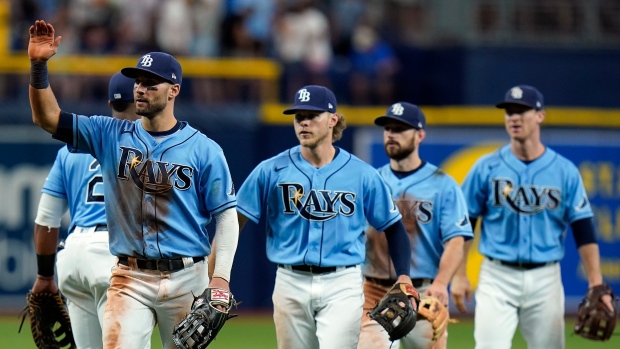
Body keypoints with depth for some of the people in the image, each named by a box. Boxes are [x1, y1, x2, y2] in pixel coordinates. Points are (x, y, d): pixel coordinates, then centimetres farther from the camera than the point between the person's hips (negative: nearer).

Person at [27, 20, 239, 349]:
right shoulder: (111, 136, 6)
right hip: (130, 279, 1)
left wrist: (221, 276, -11)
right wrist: (38, 66, -15)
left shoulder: (204, 149, 0)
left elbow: (226, 215, -1)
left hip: (187, 280, -1)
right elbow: (47, 118, 0)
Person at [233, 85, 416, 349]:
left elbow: (393, 227, 8)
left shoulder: (362, 174, 2)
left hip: (342, 287, -1)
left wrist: (403, 277, -6)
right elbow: (234, 221, 1)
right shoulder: (271, 171, 2)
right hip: (291, 284, 2)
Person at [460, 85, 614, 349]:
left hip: (546, 278, 1)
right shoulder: (487, 168, 2)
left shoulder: (565, 171, 3)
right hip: (497, 277, -1)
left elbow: (584, 231, 1)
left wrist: (596, 284, -7)